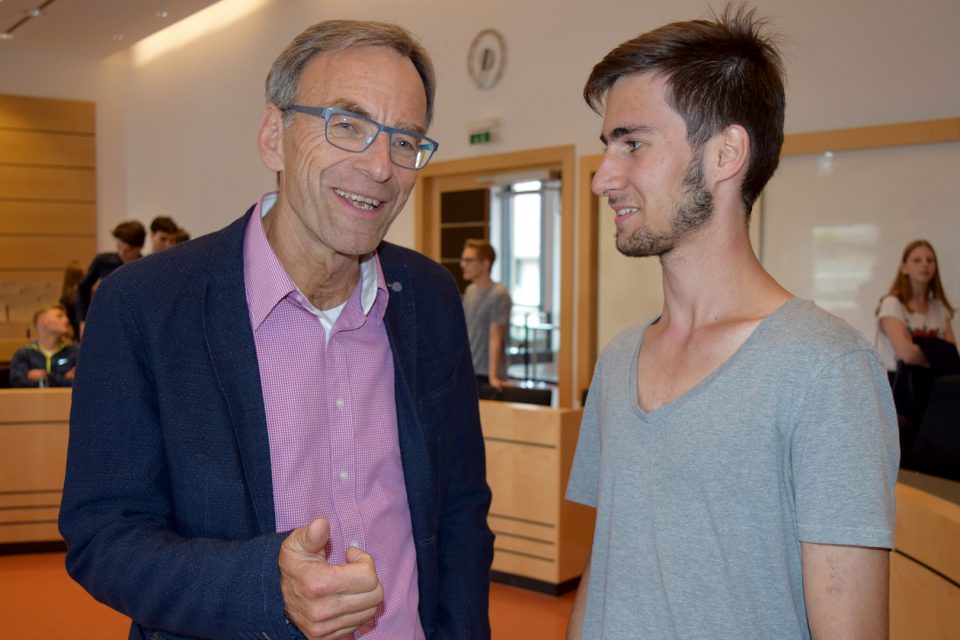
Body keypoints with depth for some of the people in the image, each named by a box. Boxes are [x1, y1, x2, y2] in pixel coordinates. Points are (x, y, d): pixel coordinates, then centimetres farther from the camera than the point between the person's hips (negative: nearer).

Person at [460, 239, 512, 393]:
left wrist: (493, 376, -21)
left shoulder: (498, 294, -13)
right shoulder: (470, 291, 10)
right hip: (466, 372, 7)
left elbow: (495, 338, -17)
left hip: (485, 376, -7)